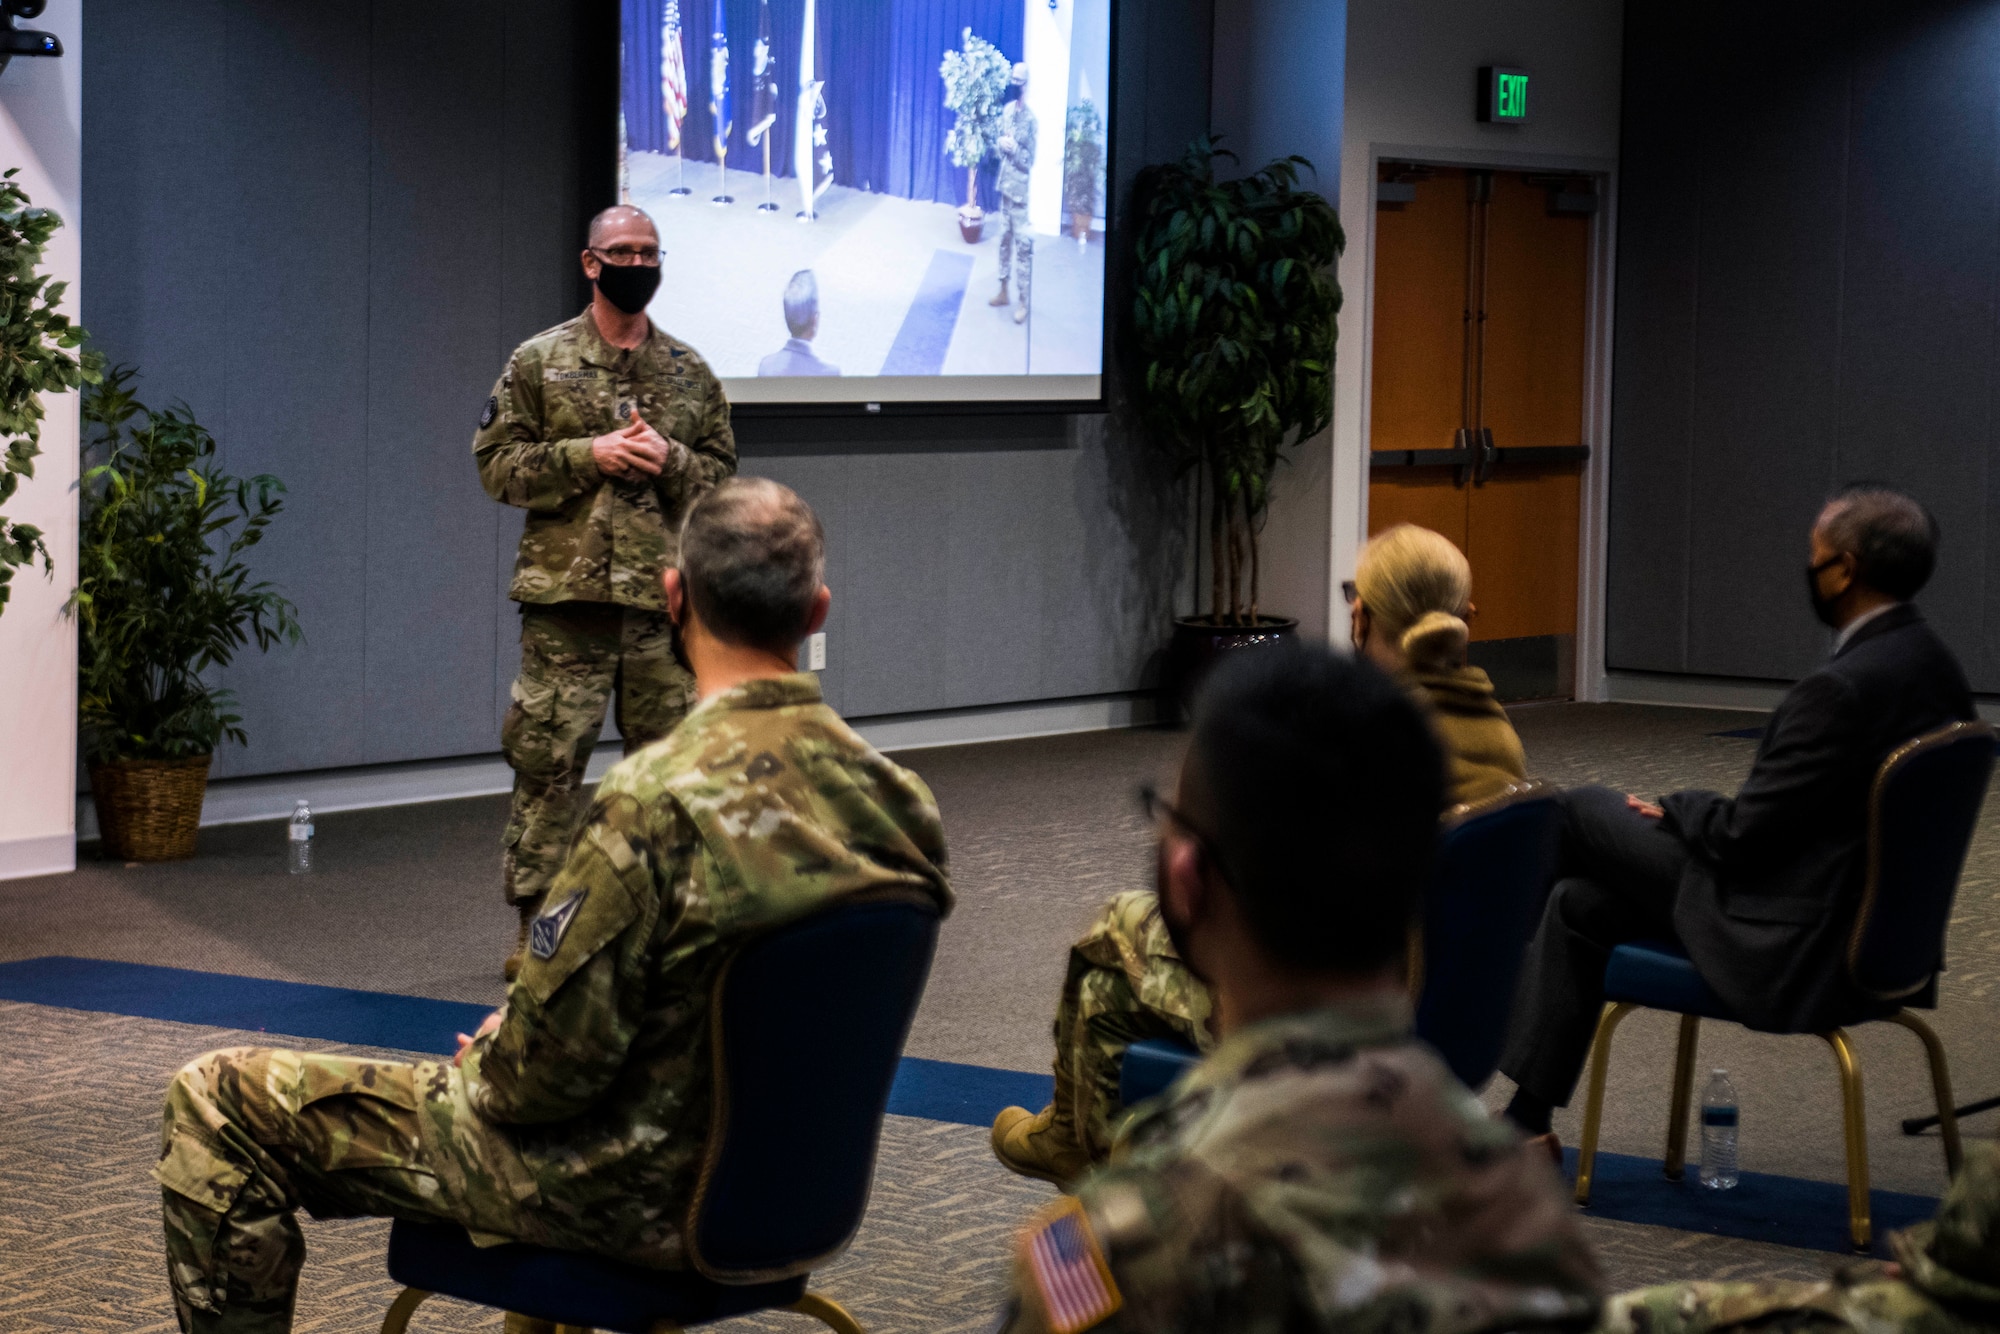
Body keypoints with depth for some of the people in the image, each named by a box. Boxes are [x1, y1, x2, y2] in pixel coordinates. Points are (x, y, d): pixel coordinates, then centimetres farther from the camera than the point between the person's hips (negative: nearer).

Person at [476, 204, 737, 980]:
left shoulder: (689, 372, 12)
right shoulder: (539, 363, 3)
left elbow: (724, 473, 13)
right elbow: (497, 464, -1)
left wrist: (670, 459, -7)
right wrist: (588, 455, -13)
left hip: (666, 599, 3)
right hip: (566, 597, -3)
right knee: (547, 764, -2)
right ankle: (535, 927, 5)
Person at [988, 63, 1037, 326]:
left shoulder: (1030, 119, -16)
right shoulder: (1007, 110, 5)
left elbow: (1029, 162, -15)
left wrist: (1013, 147, -25)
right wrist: (1000, 143, -5)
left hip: (1021, 190, -8)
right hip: (1005, 185, 8)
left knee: (1023, 244, -3)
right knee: (1004, 239, 17)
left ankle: (1023, 301, 2)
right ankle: (1004, 290, 29)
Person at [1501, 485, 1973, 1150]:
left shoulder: (1843, 688, -26)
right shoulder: (1936, 666, 4)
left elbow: (1740, 833, -20)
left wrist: (1671, 809, 1)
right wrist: (1689, 814, 11)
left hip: (1790, 946, -9)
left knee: (1583, 811, 4)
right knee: (1577, 903, 17)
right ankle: (1527, 1121, 24)